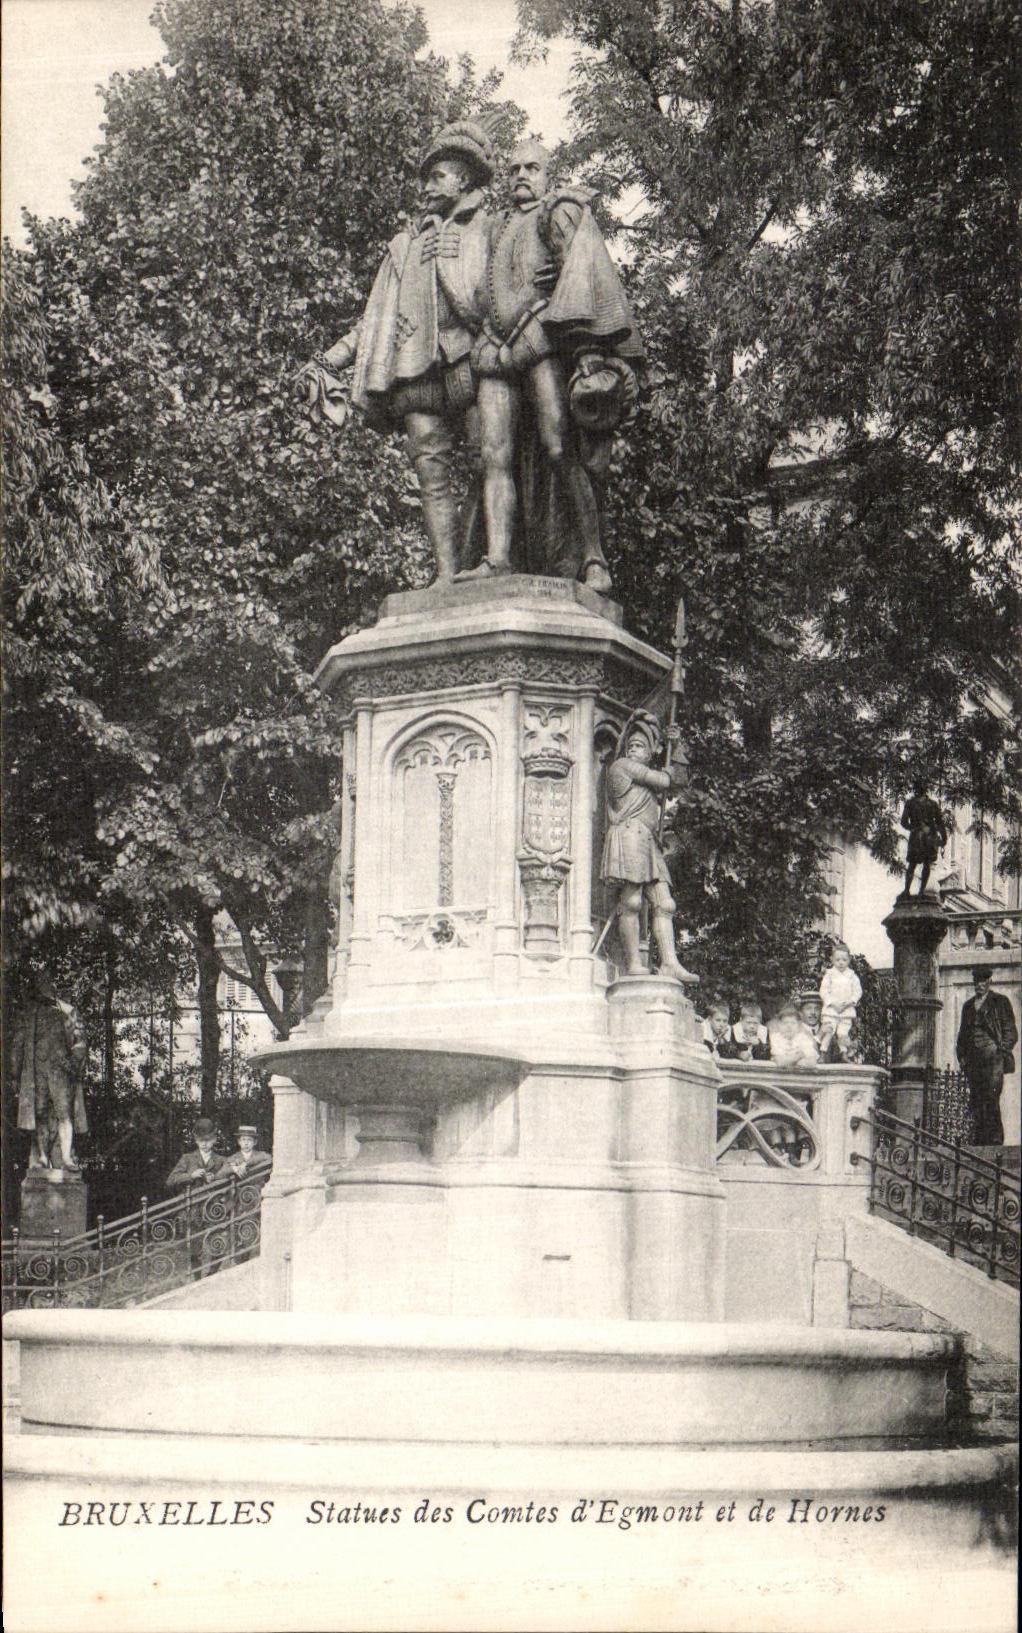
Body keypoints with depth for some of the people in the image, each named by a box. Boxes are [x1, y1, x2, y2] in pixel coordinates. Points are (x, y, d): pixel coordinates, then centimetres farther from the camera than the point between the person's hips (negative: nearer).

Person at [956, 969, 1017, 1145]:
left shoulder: (1000, 1001, 6)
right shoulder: (968, 1005, 22)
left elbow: (1010, 1032, 2)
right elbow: (963, 1033, 25)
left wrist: (1001, 1051, -9)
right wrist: (961, 1056, 12)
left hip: (993, 1057, -5)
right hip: (973, 1060, 5)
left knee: (991, 1099, -15)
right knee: (976, 1101, -1)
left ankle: (996, 1140, -17)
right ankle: (979, 1143, 0)